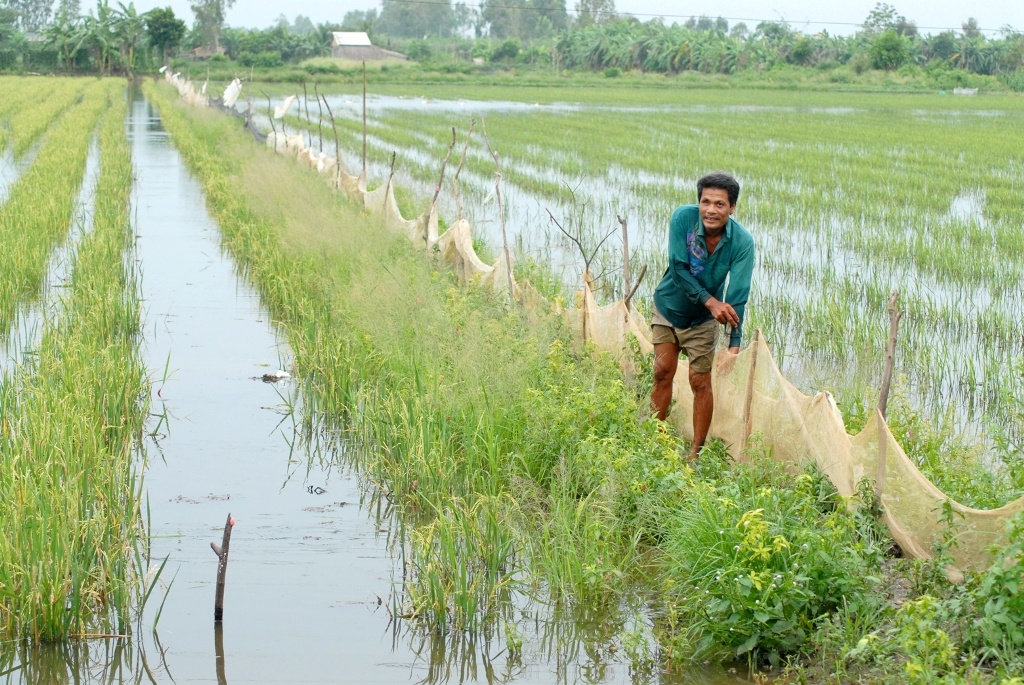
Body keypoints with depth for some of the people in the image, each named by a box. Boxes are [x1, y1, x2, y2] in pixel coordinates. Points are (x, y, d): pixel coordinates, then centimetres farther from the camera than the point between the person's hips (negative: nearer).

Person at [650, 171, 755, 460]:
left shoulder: (742, 242, -25)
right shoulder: (683, 218, -24)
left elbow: (738, 295, -28)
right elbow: (678, 269, -25)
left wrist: (734, 344, -36)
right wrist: (710, 301, -36)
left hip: (703, 319, -1)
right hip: (668, 306, 1)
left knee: (700, 382, -1)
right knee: (663, 371, 3)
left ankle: (696, 453, 8)